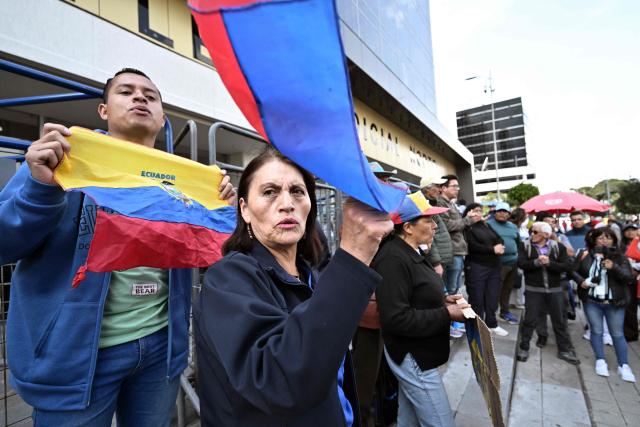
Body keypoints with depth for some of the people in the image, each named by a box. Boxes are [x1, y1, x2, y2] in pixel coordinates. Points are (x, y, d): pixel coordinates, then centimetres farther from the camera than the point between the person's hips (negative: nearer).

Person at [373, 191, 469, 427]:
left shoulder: (411, 251, 7)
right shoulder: (393, 259, -26)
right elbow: (396, 319, -28)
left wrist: (442, 300, 3)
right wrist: (446, 315, -21)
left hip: (414, 355, 10)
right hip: (413, 357, -10)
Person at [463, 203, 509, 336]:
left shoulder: (486, 225, 17)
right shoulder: (466, 228, -5)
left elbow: (500, 239, 12)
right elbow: (473, 246, -17)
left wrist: (500, 247, -10)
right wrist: (493, 249, -15)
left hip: (493, 266, 7)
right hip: (476, 267, -7)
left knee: (492, 297, 13)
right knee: (477, 299, 0)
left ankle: (491, 324, 27)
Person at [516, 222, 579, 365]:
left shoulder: (558, 247, 1)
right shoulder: (525, 246, 0)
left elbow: (566, 266, -8)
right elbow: (521, 263, -12)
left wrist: (549, 263, -21)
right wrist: (536, 262, -27)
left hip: (554, 290, 1)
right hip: (533, 289, -1)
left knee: (560, 321, 12)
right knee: (529, 320, 4)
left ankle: (565, 349, 28)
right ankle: (524, 348, 17)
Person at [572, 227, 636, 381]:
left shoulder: (619, 257, -3)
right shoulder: (584, 255, -2)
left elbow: (629, 278, -11)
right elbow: (573, 270, 6)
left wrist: (614, 267, -27)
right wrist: (581, 281, -12)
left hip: (614, 302, 0)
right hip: (591, 301, 0)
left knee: (617, 334, 9)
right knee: (596, 331, 9)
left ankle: (623, 365, 21)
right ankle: (600, 361, 22)